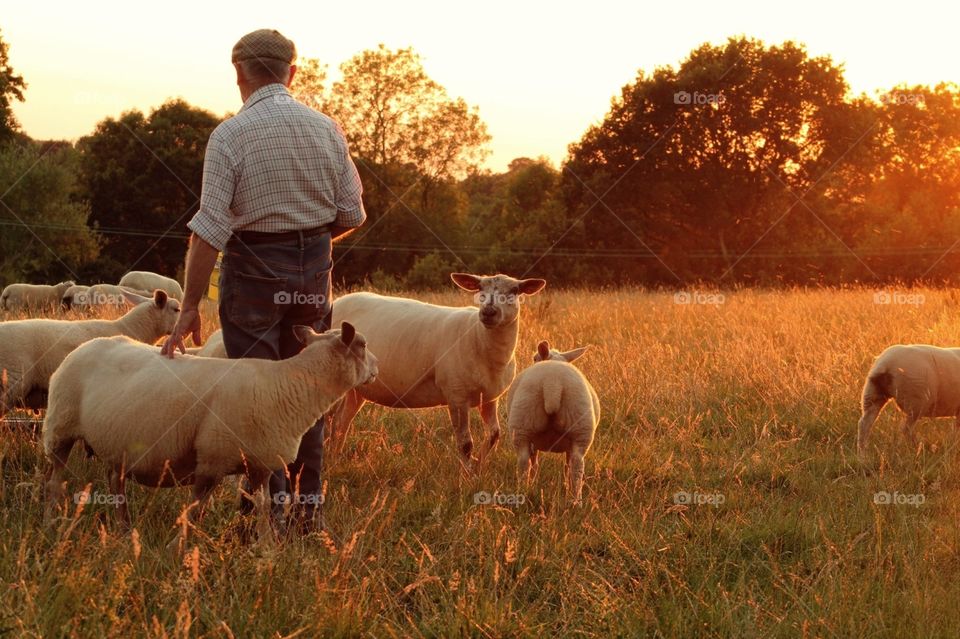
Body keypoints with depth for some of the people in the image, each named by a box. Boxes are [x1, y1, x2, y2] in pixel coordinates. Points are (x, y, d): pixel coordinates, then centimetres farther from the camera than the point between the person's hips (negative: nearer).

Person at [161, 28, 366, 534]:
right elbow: (351, 215, 4)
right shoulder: (326, 130, 1)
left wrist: (190, 306, -11)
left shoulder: (230, 135, -11)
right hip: (313, 270, 4)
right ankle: (309, 503, 17)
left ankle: (273, 500, 2)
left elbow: (210, 228, -15)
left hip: (254, 270, -4)